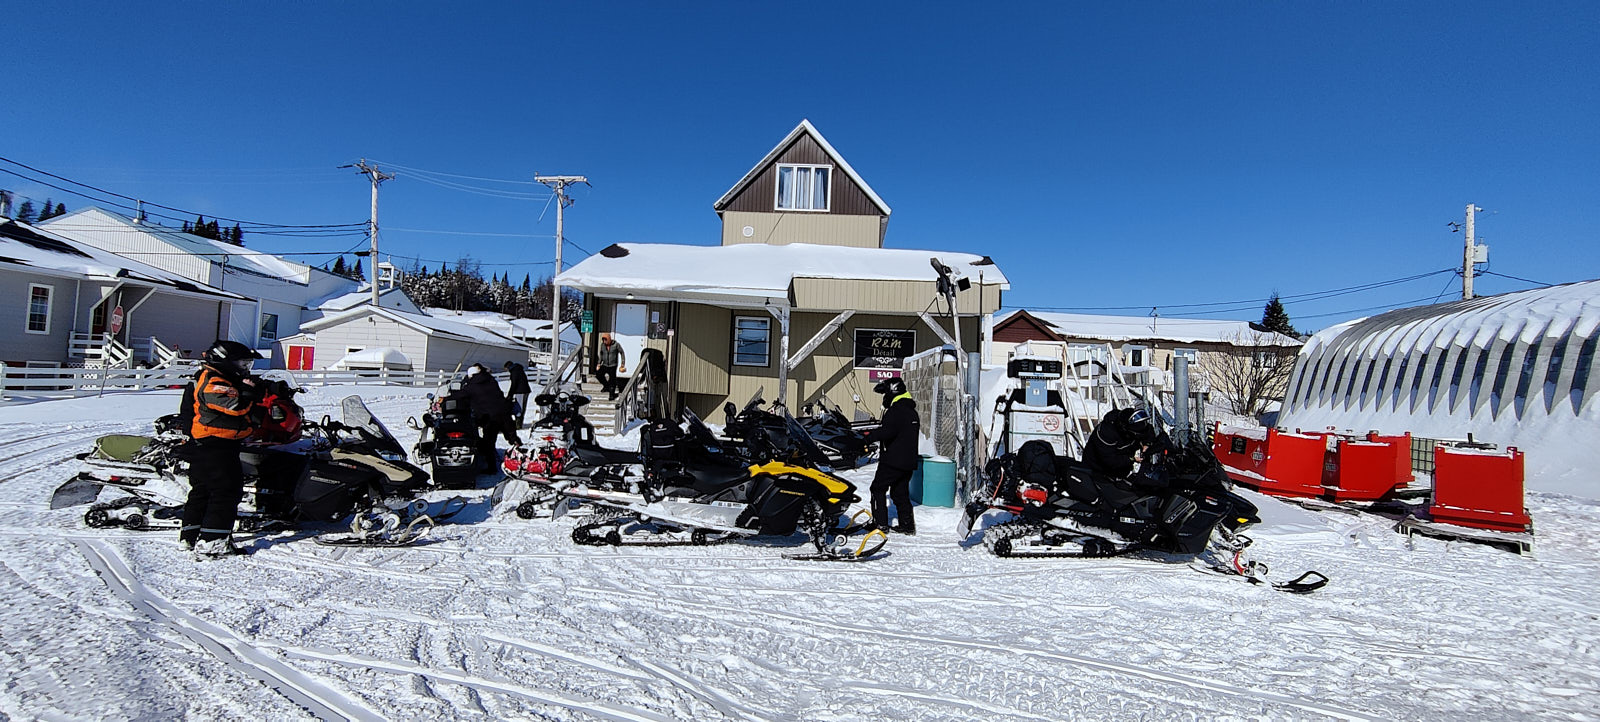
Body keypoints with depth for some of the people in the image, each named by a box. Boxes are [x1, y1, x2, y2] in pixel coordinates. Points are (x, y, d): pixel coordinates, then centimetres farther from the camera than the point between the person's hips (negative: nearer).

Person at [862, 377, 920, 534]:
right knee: (901, 492, 15)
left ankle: (880, 522, -2)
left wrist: (868, 436, -18)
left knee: (878, 489, 1)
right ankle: (907, 524, 14)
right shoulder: (912, 411, 16)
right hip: (909, 461, 9)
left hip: (893, 460, -9)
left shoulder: (896, 410, -15)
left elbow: (887, 431, -27)